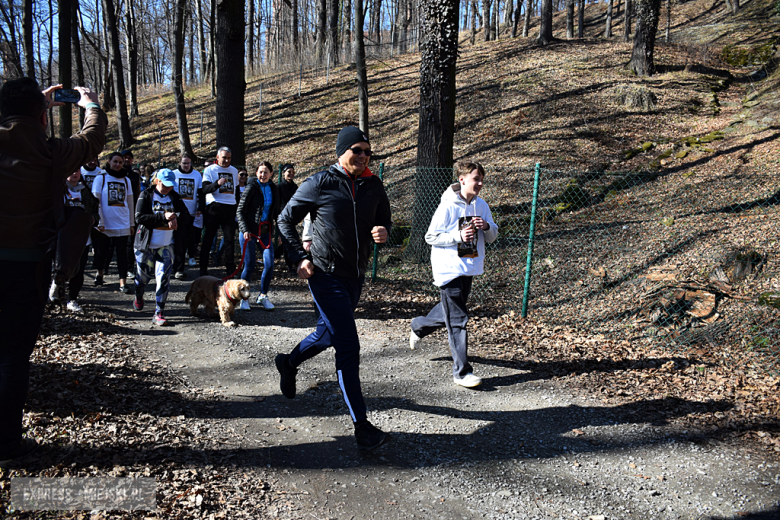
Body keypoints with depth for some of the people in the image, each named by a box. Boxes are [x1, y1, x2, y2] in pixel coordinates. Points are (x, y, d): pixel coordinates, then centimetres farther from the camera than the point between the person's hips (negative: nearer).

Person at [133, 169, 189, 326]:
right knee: (144, 275, 14)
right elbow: (140, 217, -17)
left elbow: (186, 217, 2)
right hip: (146, 244, -1)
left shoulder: (174, 197, 4)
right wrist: (163, 217, -24)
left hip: (166, 245, 2)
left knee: (164, 278, -9)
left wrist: (175, 217, -20)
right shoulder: (146, 195, -6)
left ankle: (158, 313, -4)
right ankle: (138, 297, 47)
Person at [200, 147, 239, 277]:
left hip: (230, 208, 4)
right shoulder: (210, 170, 2)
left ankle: (230, 268, 6)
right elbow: (205, 189, -10)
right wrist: (217, 183, -27)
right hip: (214, 207, -4)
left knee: (230, 238, 1)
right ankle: (203, 268, 10)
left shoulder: (234, 170, 17)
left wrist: (237, 204, 22)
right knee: (208, 238, 2)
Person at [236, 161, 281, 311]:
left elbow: (276, 211, 17)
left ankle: (263, 296, 13)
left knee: (269, 264, -3)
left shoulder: (273, 189, 8)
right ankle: (243, 297, 16)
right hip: (249, 231, -4)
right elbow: (240, 211, -6)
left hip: (266, 231, 4)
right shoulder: (251, 187, -6)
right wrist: (245, 230, -17)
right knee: (249, 265, -2)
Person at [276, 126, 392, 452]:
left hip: (356, 276, 6)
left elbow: (385, 221, 14)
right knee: (349, 348, -10)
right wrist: (300, 258, -11)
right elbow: (286, 221, 0)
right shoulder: (318, 184, -10)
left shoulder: (374, 186, 3)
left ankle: (289, 363, 54)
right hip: (327, 275, -6)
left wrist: (384, 232, -11)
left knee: (328, 333, 24)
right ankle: (362, 427, -2)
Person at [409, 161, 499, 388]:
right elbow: (431, 237, -11)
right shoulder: (448, 207, -14)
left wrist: (486, 226, -13)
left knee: (451, 312, 22)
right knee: (457, 320, -6)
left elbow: (493, 236, 10)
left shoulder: (481, 205, 5)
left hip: (469, 268, 7)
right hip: (449, 269, -7)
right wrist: (458, 236, -23)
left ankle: (419, 326, 48)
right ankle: (462, 371, 0)